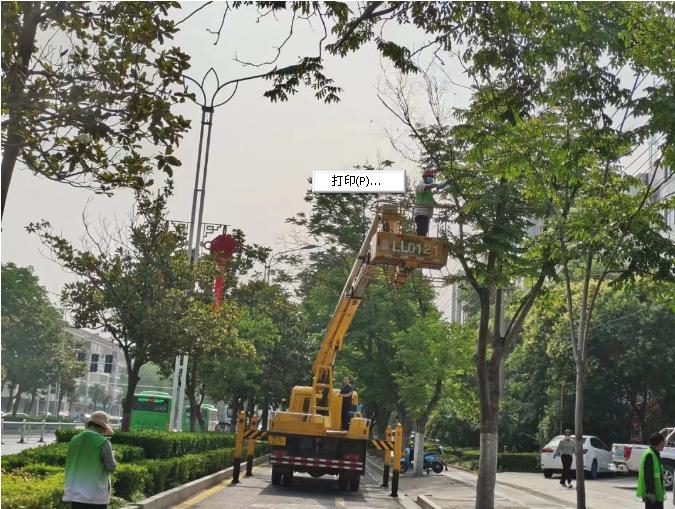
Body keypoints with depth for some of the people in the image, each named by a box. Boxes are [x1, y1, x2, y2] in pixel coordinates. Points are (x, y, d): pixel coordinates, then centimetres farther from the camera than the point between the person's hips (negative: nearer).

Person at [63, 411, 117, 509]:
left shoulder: (74, 440, 4)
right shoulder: (103, 442, -12)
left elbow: (69, 463, 13)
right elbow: (111, 467, -10)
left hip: (75, 493, 5)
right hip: (96, 495, -5)